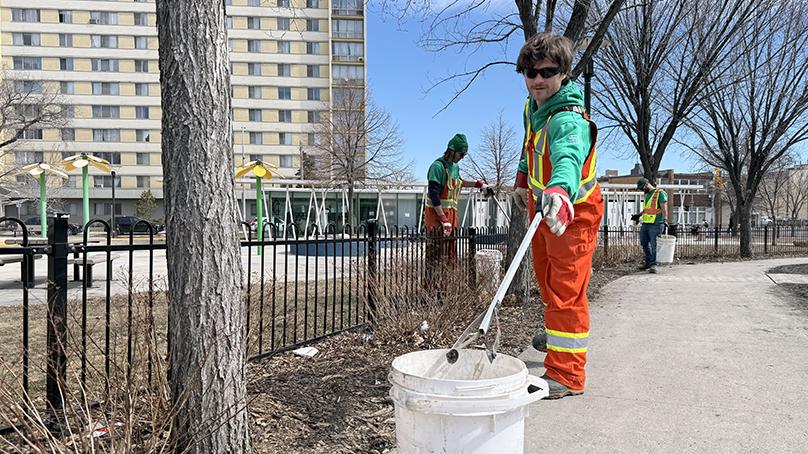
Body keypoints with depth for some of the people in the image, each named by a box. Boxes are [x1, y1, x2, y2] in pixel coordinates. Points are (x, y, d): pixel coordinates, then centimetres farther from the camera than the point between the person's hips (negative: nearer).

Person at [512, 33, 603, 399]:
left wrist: (560, 191, -74)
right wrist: (524, 180, 25)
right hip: (543, 203, 9)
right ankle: (556, 332, 50)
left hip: (571, 212, -9)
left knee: (566, 289, -10)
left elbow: (568, 157, -55)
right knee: (546, 275, 25)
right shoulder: (532, 106, -4)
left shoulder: (568, 120, -32)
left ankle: (566, 375, -3)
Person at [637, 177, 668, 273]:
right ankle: (648, 262, 26)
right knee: (644, 243, 14)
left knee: (653, 245, -7)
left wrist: (664, 221, -20)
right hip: (645, 223, 9)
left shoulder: (660, 193, -7)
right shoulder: (647, 194, 19)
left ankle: (653, 264, -2)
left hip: (655, 224, -9)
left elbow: (664, 208, -13)